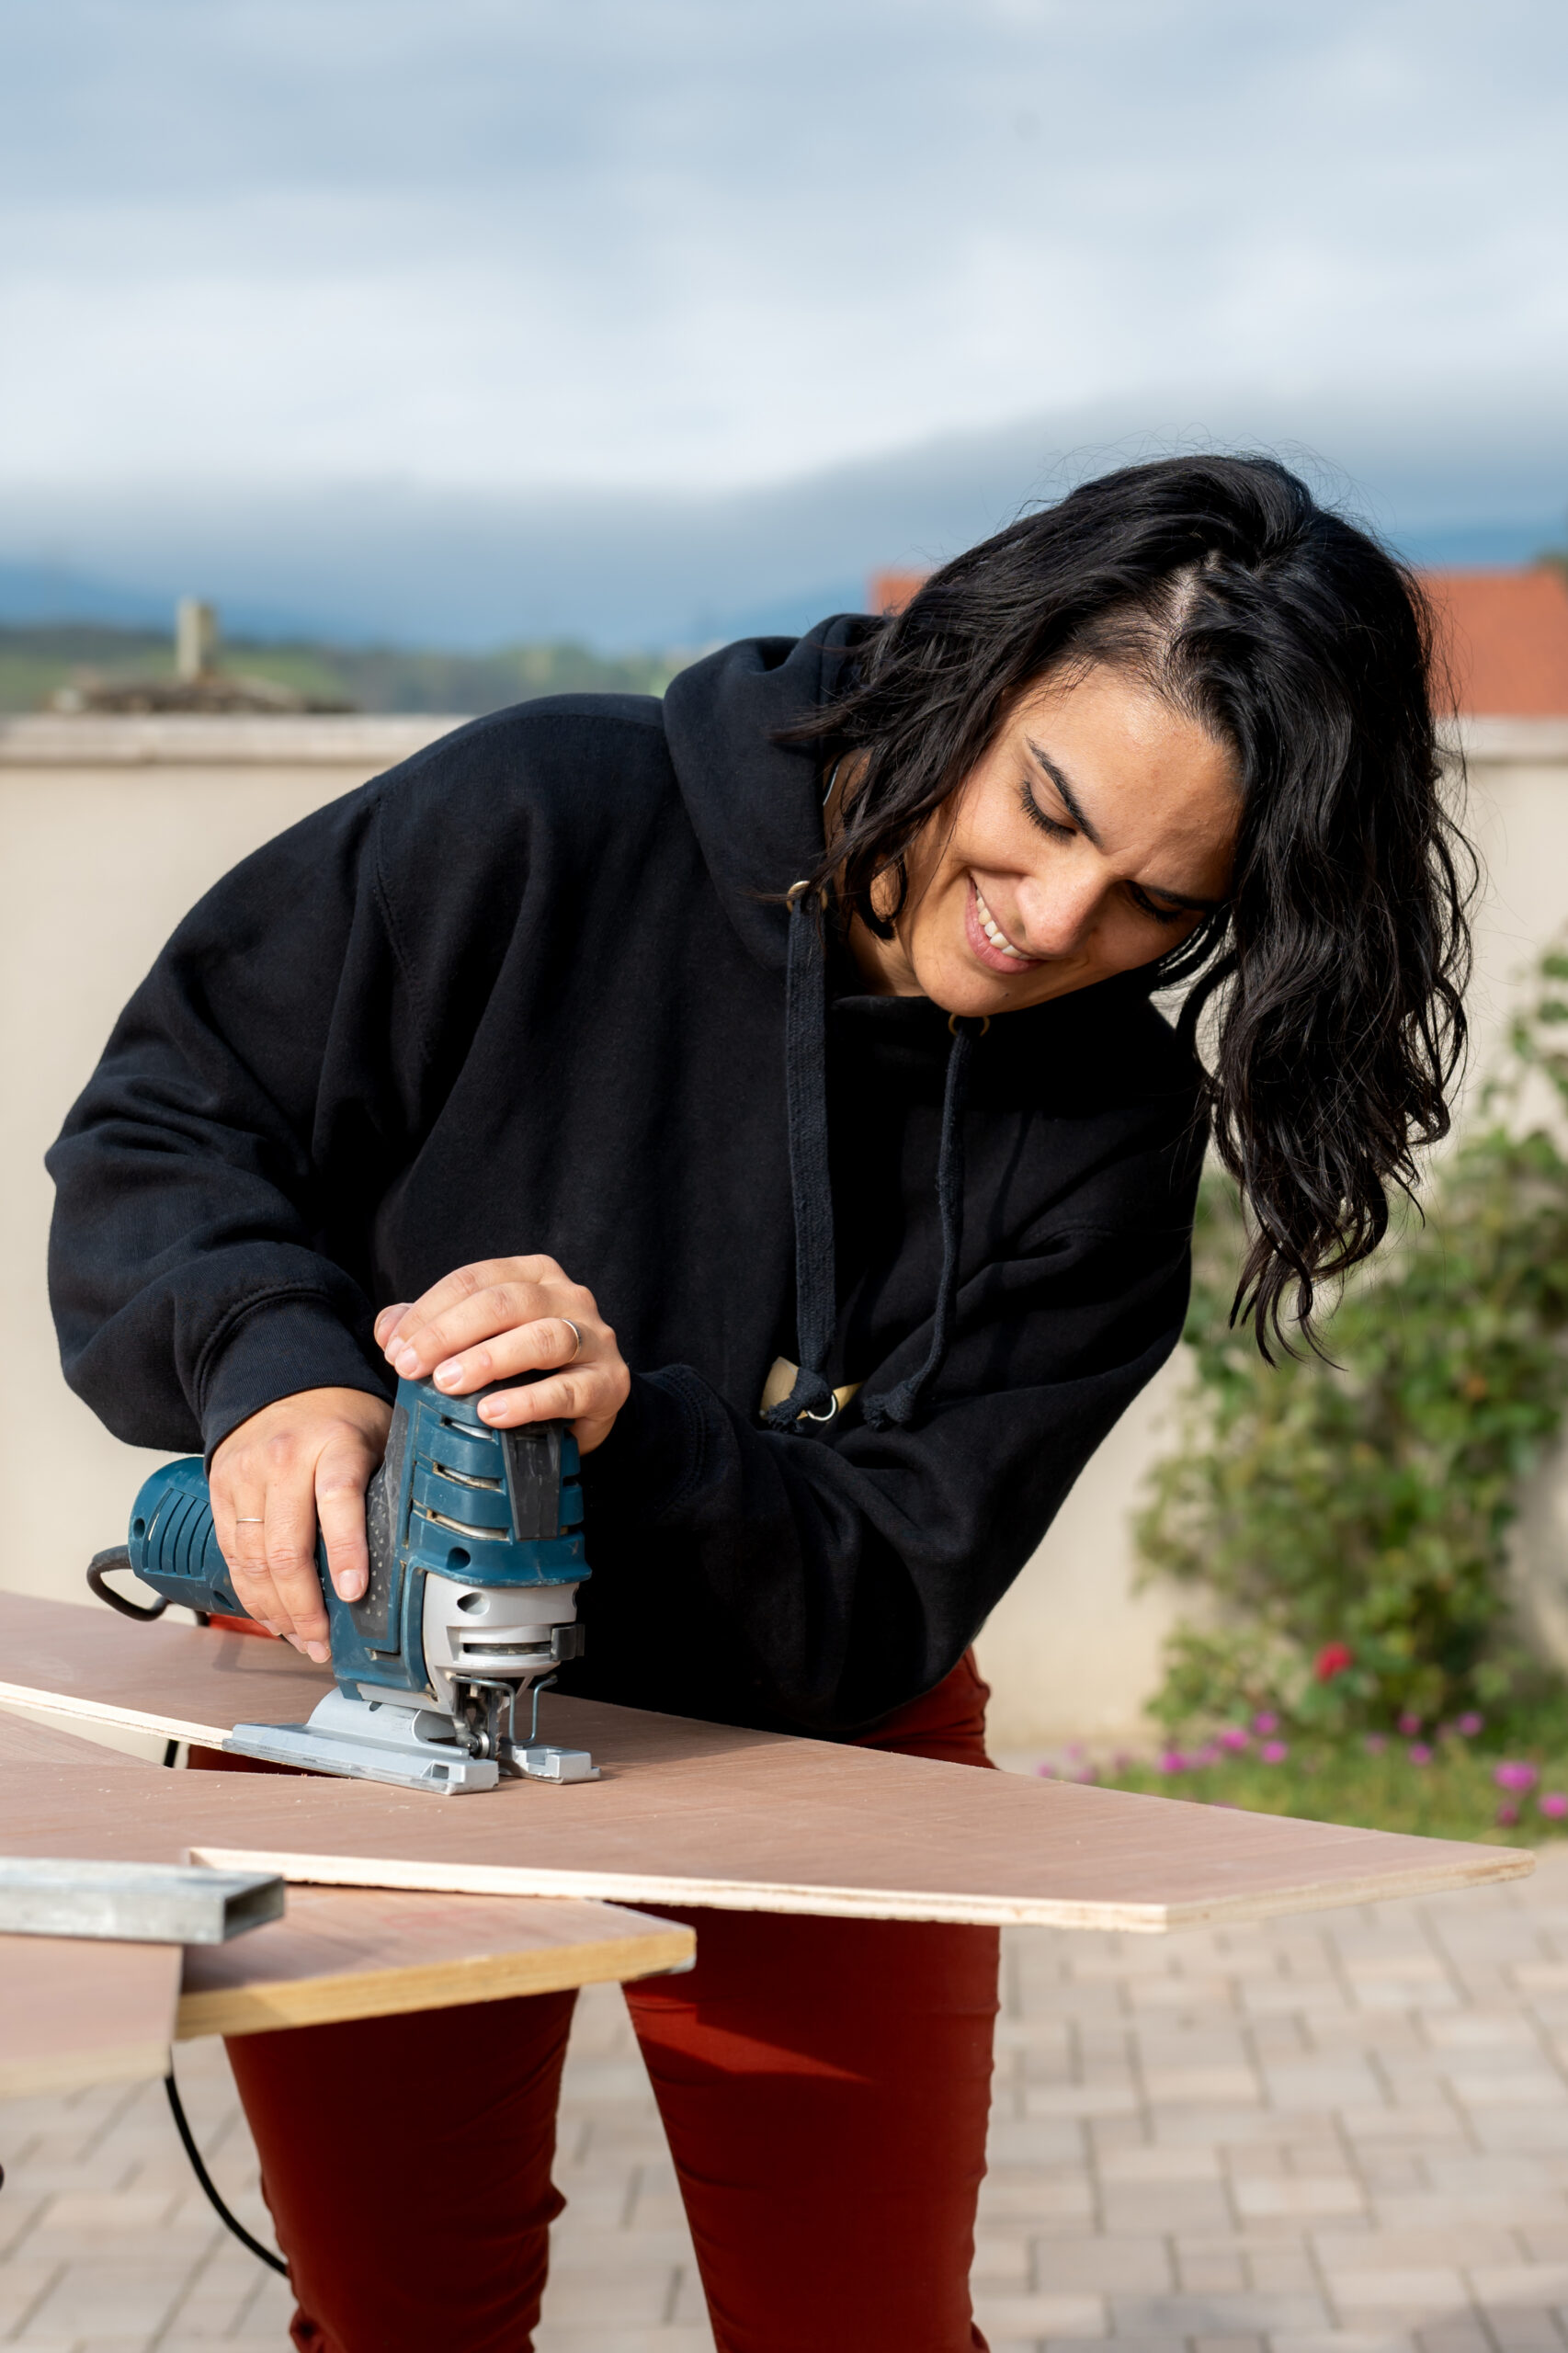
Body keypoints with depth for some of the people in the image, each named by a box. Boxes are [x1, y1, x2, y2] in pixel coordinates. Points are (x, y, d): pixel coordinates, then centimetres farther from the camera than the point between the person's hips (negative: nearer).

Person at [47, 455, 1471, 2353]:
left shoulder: (1106, 1139, -17)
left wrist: (632, 1431, -37)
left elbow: (882, 1612, -19)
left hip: (797, 1756, 1)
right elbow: (164, 1121, -13)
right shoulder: (547, 823, -22)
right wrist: (268, 1368, -32)